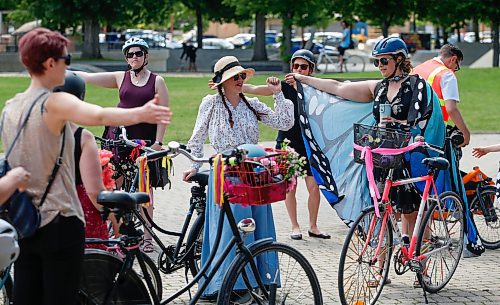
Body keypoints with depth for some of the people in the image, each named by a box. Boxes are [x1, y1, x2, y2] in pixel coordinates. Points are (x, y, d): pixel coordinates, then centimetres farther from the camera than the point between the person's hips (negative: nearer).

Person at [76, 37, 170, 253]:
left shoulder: (157, 81, 3)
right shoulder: (120, 78, 8)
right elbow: (88, 77, 6)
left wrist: (158, 142, -7)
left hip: (144, 139, -2)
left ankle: (148, 237, 6)